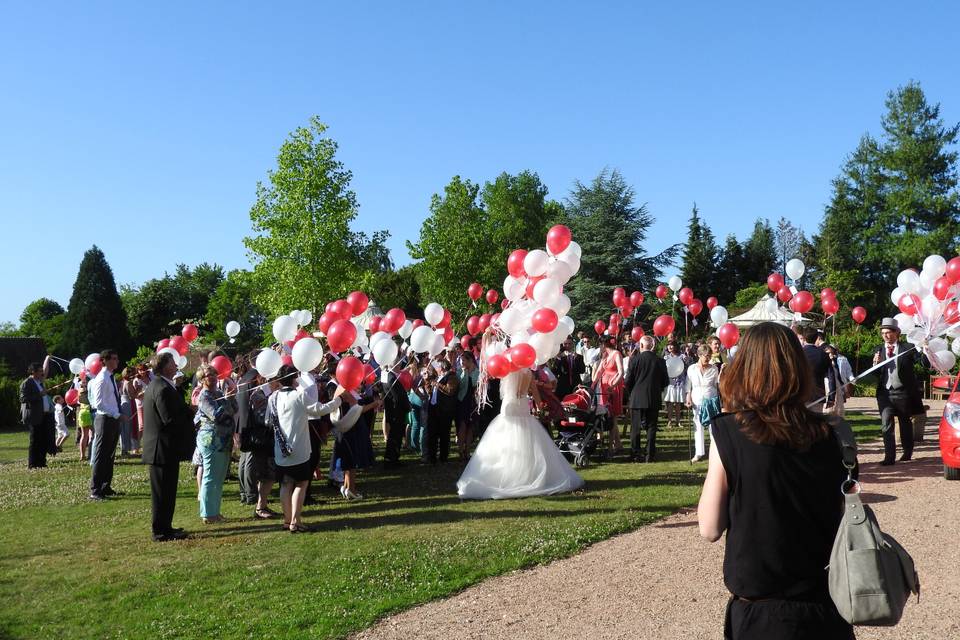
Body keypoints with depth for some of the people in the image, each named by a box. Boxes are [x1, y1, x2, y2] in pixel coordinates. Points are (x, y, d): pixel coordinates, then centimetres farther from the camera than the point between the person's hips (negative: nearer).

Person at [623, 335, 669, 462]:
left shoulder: (635, 359, -9)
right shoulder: (660, 361, -3)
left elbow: (628, 380, -6)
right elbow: (665, 381, 3)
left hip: (637, 399, -2)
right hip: (654, 399, 2)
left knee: (635, 428, 7)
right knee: (651, 428, 8)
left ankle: (635, 455, 7)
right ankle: (650, 455, 7)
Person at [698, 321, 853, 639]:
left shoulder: (728, 431, -15)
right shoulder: (827, 433, -6)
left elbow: (710, 529, -10)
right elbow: (842, 520, 2)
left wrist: (715, 464, -2)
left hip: (762, 611, -3)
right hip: (826, 605, 3)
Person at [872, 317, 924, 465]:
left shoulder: (907, 348, -1)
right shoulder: (878, 351, 8)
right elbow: (875, 374, 7)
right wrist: (876, 363, -12)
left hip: (903, 392, -2)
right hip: (885, 393, 2)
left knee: (905, 424, 14)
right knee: (886, 425, -5)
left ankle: (907, 452, 31)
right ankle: (889, 457, -4)